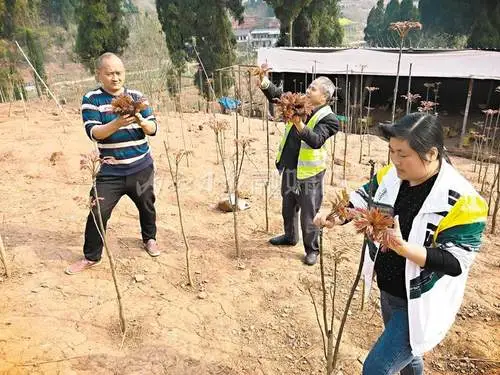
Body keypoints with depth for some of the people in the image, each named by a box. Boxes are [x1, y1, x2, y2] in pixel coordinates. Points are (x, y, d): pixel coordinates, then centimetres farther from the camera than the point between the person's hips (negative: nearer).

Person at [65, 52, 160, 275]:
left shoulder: (137, 97, 2)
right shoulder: (91, 99, -5)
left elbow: (153, 129, -3)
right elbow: (93, 133, -18)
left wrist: (142, 122, -26)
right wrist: (117, 123, -34)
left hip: (142, 168, 2)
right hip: (110, 171, -2)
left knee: (146, 206, 18)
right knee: (98, 212, -2)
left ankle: (149, 239, 44)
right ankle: (91, 257, 18)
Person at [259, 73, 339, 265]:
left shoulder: (328, 118, -17)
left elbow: (316, 140, -31)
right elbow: (277, 94, 1)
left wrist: (300, 125, -45)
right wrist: (264, 82, -17)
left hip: (309, 171, -7)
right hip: (289, 167, 7)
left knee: (309, 213, 4)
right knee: (288, 206, 23)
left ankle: (312, 249, 21)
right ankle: (290, 236, 44)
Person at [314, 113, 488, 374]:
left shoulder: (461, 201, -25)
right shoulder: (391, 176, -7)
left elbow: (455, 262, -25)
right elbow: (362, 198, 9)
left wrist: (403, 247, -39)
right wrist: (334, 216, -9)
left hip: (420, 305, -6)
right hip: (388, 292, 6)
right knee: (404, 353, 29)